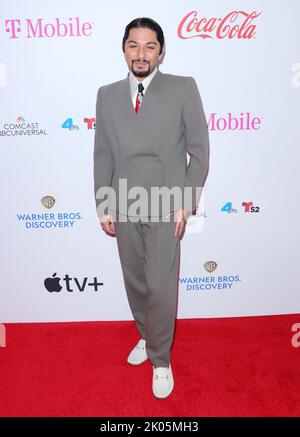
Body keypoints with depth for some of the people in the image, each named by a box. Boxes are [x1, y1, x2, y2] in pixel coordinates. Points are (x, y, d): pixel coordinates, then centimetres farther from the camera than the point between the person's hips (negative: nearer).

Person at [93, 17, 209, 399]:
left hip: (166, 205, -3)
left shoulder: (183, 88, 0)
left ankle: (161, 360, 21)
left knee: (161, 287, -2)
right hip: (124, 205, 4)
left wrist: (186, 204, -8)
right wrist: (103, 206, 5)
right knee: (135, 282, 14)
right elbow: (102, 154, 9)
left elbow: (199, 150, -2)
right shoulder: (107, 94, 9)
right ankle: (147, 338, 40)